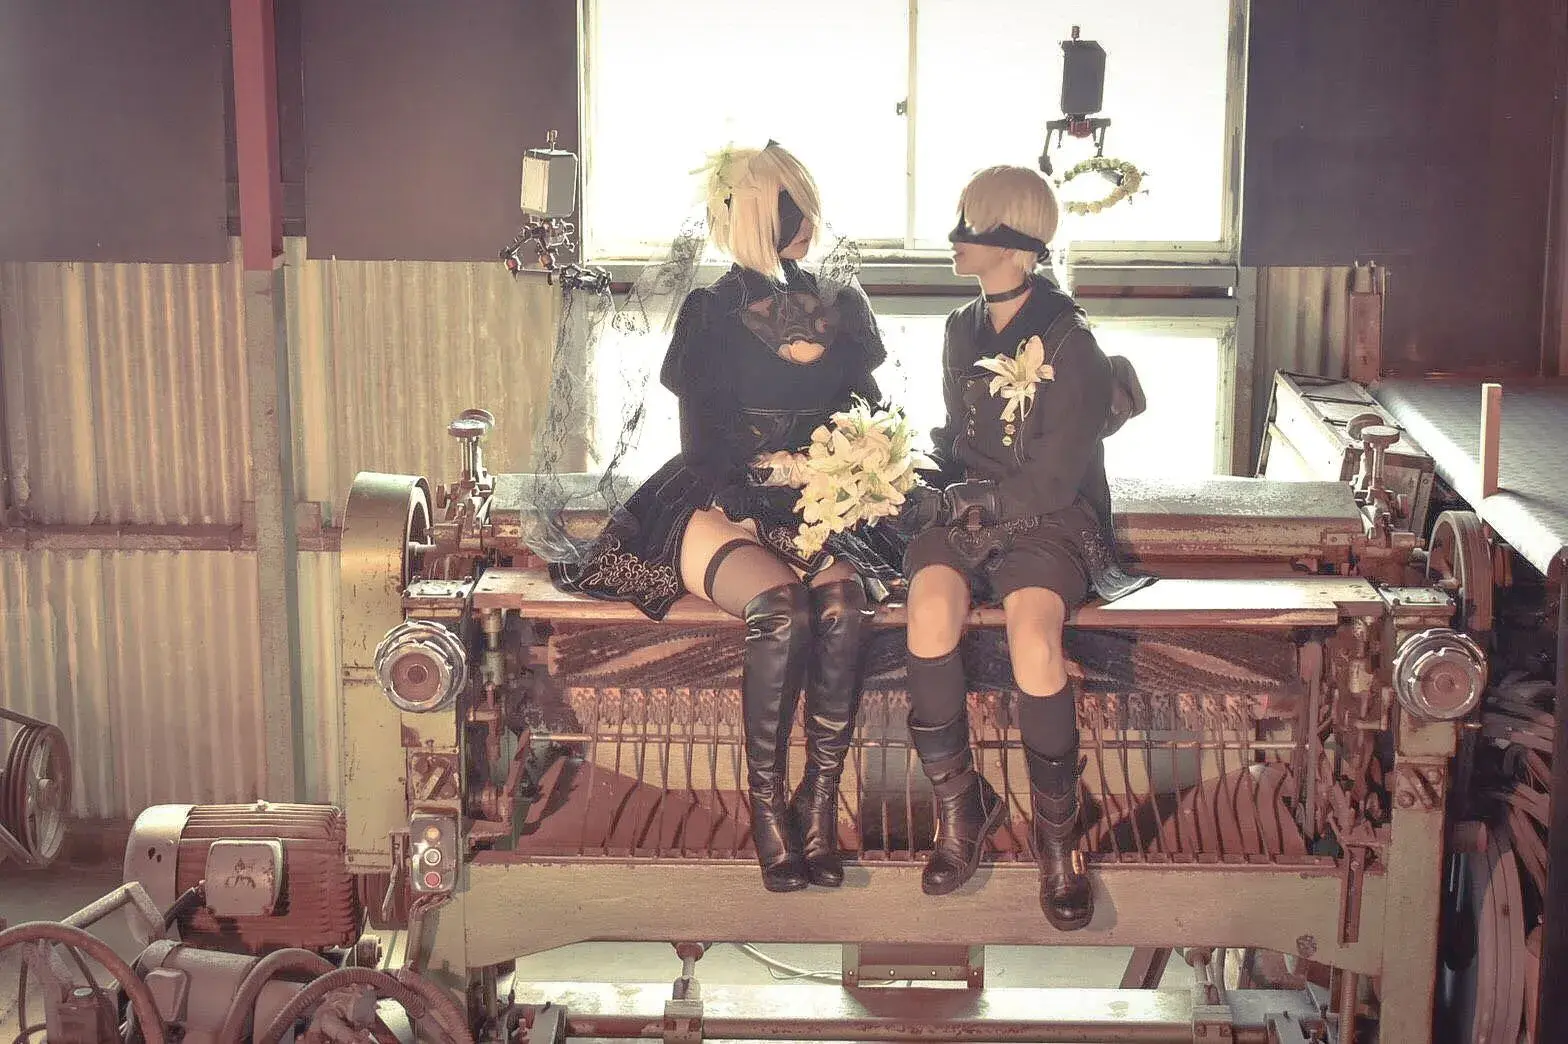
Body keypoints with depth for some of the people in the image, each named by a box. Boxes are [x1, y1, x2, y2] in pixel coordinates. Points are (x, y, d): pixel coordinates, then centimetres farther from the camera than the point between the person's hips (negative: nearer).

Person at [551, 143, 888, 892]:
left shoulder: (843, 311, 12)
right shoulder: (710, 315, 2)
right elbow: (707, 446, -4)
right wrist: (800, 476, -16)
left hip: (814, 513, 3)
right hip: (720, 507, -3)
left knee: (843, 603, -32)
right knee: (782, 606, -34)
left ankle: (820, 800, -24)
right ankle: (767, 804, -20)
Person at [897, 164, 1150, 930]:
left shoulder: (1068, 343, -6)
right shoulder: (963, 331, 14)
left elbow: (1050, 481, -10)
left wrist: (949, 502, -11)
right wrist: (941, 498, 0)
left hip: (1047, 523, -4)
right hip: (965, 513, 4)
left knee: (1033, 634, -35)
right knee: (930, 607, -31)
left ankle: (1057, 833, -15)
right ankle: (959, 806, -16)